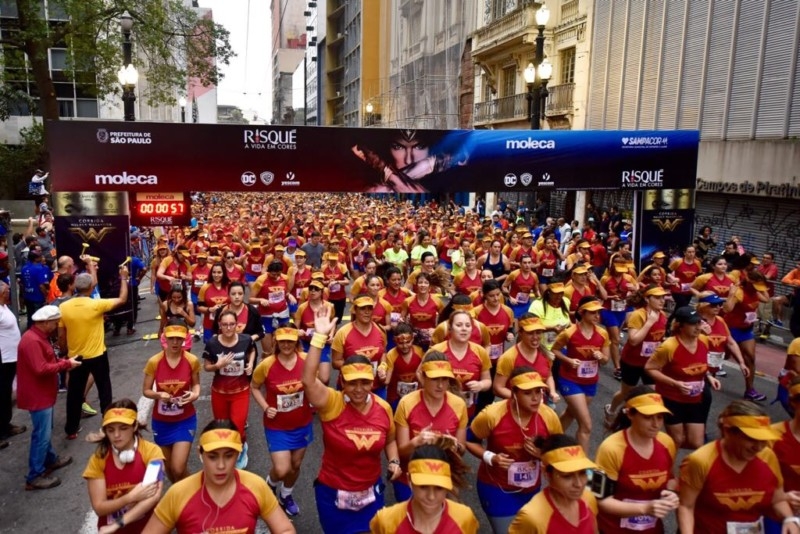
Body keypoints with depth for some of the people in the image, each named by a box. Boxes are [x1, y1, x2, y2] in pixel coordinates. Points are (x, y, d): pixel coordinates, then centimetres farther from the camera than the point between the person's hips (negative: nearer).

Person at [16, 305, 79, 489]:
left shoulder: (40, 336, 10)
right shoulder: (31, 341, -25)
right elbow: (41, 369, -29)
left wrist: (64, 362, 2)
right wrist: (66, 364, -20)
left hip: (43, 393, 11)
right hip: (37, 395, -11)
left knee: (45, 431, 23)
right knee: (41, 435, -4)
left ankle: (50, 460, 38)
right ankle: (34, 477, 5)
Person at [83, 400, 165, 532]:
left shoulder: (151, 451, -8)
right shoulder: (98, 460, -2)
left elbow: (154, 495, -17)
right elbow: (99, 508, -5)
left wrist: (118, 523, -20)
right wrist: (132, 497, -19)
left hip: (146, 526, 0)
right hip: (110, 528, 1)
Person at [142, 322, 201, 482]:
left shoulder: (192, 361, -13)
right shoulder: (154, 362, -13)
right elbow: (145, 391, -3)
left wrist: (195, 394, -19)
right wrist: (158, 395, -24)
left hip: (185, 420, -2)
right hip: (161, 421, 2)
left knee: (178, 469, -11)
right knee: (168, 467, 16)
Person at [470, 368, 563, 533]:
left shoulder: (549, 417, -16)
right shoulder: (492, 415, -24)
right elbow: (470, 441, -7)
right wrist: (490, 457, -23)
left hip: (531, 489, 4)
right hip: (496, 489, -4)